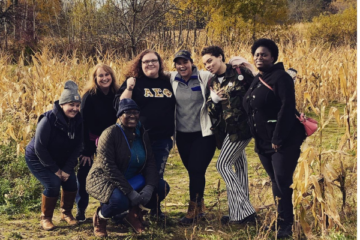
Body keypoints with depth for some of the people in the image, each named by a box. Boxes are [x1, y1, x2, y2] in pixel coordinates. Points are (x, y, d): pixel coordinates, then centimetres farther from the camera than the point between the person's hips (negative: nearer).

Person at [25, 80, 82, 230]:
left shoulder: (78, 121, -14)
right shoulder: (48, 120, -29)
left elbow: (77, 146, -9)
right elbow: (39, 148, -25)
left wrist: (67, 169, -16)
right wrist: (55, 170, -22)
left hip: (60, 159, 5)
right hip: (37, 158, -5)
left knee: (71, 182, -9)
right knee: (53, 184, -21)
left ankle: (66, 213, 16)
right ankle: (45, 218, 0)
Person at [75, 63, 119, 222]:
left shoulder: (116, 94, -7)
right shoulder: (89, 96, -18)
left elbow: (119, 119, 0)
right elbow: (84, 123, -19)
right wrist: (86, 151, -20)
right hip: (91, 140, -3)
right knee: (84, 172, -2)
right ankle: (80, 209, 9)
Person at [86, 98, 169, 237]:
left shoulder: (142, 134, 1)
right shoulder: (111, 133, -19)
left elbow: (150, 163, -2)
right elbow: (108, 167, -26)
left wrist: (149, 187, -21)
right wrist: (130, 192, -30)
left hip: (131, 180, 7)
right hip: (104, 180, -7)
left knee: (162, 187, -11)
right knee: (120, 200, -38)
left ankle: (134, 213, 11)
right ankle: (100, 217, -3)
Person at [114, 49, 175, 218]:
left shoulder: (168, 82, 10)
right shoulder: (135, 82, -1)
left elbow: (177, 106, 20)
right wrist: (129, 88, -22)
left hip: (163, 139, 4)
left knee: (157, 175, 12)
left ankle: (156, 208, 25)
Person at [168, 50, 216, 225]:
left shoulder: (204, 77, -9)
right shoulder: (172, 79, 2)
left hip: (203, 133, -4)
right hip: (182, 134, 4)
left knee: (196, 170, -5)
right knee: (192, 171, 11)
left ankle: (193, 210, 8)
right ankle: (200, 206, 27)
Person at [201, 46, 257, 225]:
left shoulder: (241, 73, -9)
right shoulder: (213, 83, 11)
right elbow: (212, 112, 9)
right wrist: (214, 100, -12)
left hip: (242, 125, -8)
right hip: (227, 129, 8)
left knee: (223, 164, -10)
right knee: (239, 165, 13)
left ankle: (244, 210, -7)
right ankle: (240, 213, 20)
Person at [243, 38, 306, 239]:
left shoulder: (281, 77, -11)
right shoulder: (256, 81, 15)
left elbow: (287, 109, -21)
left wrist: (277, 139, -23)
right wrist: (257, 139, 15)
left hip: (284, 141, -8)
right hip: (263, 142, 8)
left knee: (282, 182, -8)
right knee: (275, 181, 14)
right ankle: (279, 219, 23)